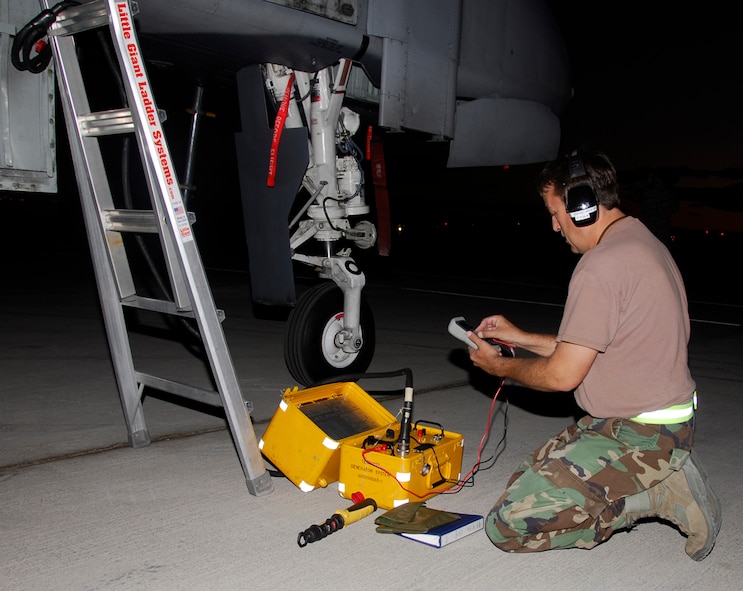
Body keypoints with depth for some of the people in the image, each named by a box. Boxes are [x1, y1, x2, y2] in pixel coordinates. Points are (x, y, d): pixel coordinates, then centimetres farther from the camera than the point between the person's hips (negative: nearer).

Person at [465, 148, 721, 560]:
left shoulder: (601, 266, -22)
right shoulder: (642, 242, 11)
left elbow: (562, 375, -18)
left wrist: (498, 366, 0)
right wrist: (520, 338, 19)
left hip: (637, 436, -10)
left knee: (508, 525, -12)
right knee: (528, 477, 20)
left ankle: (655, 495, -7)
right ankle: (664, 474, 11)